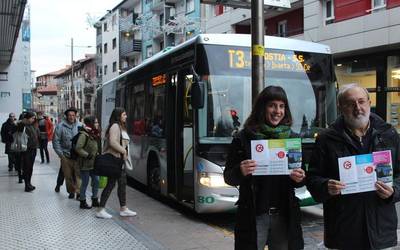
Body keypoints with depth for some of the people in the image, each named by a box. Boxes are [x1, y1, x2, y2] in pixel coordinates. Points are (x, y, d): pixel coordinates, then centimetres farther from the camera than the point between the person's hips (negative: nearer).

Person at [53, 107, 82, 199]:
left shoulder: (80, 125, 0)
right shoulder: (60, 126, -3)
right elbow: (56, 141, -1)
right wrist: (60, 154, -5)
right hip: (65, 156, 0)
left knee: (78, 174, -6)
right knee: (68, 175, 9)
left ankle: (79, 192, -3)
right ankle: (71, 191, 23)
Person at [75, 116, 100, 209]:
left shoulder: (94, 134, 10)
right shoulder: (84, 134, -18)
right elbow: (78, 148, -23)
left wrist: (97, 154, 9)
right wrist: (87, 155, -21)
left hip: (93, 163, 9)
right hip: (85, 164, -8)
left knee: (96, 180, 11)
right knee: (85, 183, 3)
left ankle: (95, 200, 24)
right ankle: (83, 202, 17)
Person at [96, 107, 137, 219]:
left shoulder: (121, 126, 18)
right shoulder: (115, 126, -14)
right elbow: (113, 142, -24)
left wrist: (124, 153, 8)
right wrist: (123, 151, -15)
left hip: (120, 160, 10)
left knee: (122, 183, 13)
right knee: (111, 184, -6)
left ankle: (123, 209, 21)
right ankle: (100, 210, 2)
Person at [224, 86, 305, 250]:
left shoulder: (292, 138, 5)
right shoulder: (243, 138, -4)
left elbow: (300, 176, 14)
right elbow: (228, 178, -1)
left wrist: (299, 179, -9)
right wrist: (240, 171, -21)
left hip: (284, 216, 3)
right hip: (253, 216, -3)